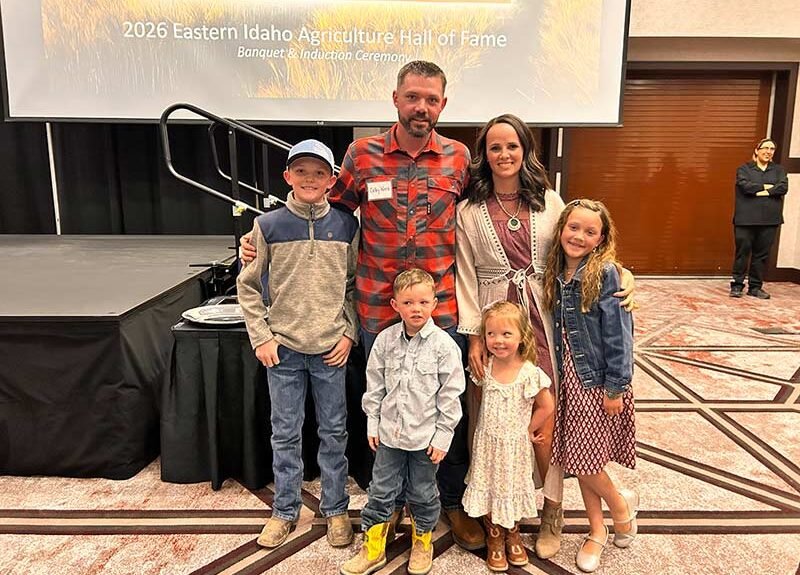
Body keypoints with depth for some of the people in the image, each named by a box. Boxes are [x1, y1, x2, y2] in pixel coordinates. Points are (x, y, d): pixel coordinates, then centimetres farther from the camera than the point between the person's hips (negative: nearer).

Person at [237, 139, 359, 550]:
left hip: (331, 347, 0)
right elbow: (247, 286, 2)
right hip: (283, 348, 0)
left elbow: (354, 284, 6)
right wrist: (261, 337, -3)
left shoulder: (346, 226, -1)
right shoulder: (268, 226, -4)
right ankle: (284, 510, 30)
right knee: (285, 433, 12)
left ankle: (335, 509, 30)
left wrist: (349, 332, -2)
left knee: (334, 432, 11)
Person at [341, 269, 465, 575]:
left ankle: (422, 542, 38)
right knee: (381, 490, 13)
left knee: (422, 493, 14)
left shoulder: (443, 344, -12)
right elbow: (374, 385, 5)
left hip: (425, 435, -2)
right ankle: (373, 549, 29)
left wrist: (443, 436, -8)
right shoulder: (385, 340, -4)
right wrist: (372, 423, 6)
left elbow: (451, 395, -9)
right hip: (389, 433, 3)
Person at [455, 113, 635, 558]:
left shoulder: (550, 201, 6)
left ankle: (551, 513, 24)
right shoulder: (469, 212, 3)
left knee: (544, 422, 2)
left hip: (541, 322, 1)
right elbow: (466, 278, 1)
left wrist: (622, 275, -7)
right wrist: (474, 336, -4)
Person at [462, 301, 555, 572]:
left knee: (511, 488, 15)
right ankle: (495, 538, 33)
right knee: (487, 488, 11)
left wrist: (527, 430, -3)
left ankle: (512, 534, 40)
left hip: (515, 445, -2)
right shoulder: (484, 368, -9)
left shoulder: (530, 373, -20)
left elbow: (546, 407, -9)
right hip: (487, 442, 2)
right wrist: (491, 423, 1)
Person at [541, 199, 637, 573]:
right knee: (578, 461, 13)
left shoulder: (606, 273, -14)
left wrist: (616, 388, -14)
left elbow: (619, 333, -14)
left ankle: (621, 504, 31)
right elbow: (555, 329, 8)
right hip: (570, 380, 6)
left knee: (583, 460, 0)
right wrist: (558, 376, 8)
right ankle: (597, 531, 31)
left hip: (599, 382, -6)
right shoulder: (556, 274, 3)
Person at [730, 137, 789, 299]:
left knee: (762, 254, 4)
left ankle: (755, 287, 11)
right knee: (743, 251, -3)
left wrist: (762, 192, -13)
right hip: (746, 218, -3)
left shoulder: (778, 170, 14)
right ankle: (737, 285, 5)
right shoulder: (744, 169, 7)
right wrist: (767, 186, -7)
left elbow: (783, 188, -3)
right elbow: (745, 186, -12)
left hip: (770, 219, 3)